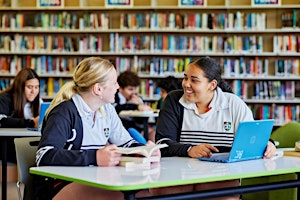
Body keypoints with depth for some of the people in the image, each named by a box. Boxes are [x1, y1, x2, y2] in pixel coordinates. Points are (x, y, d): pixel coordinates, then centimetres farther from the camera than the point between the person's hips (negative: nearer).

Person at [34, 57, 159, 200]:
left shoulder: (107, 110, 10)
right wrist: (94, 158, -32)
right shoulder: (65, 113, -14)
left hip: (95, 180, 8)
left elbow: (125, 143, 20)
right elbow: (44, 156, -25)